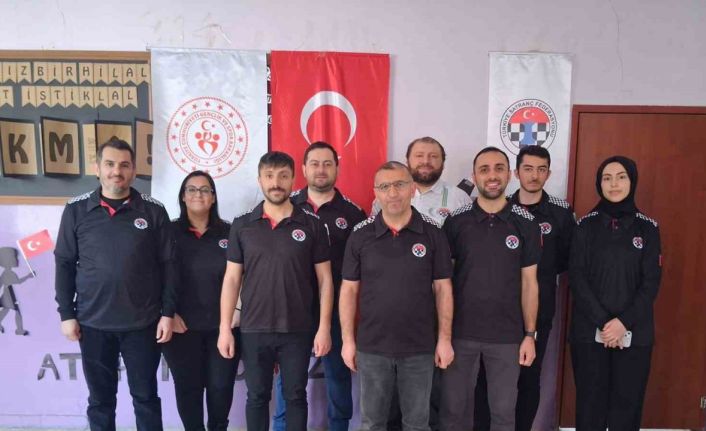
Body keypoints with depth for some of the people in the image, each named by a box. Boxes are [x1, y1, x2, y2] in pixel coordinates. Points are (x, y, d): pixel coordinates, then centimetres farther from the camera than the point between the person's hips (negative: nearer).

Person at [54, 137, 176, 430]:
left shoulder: (153, 211, -2)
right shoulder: (76, 210, 1)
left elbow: (167, 265, -1)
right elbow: (64, 264, 4)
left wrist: (168, 313, -3)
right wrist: (66, 314, 1)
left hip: (142, 323, -1)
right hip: (93, 323, 1)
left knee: (145, 396, 11)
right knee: (100, 398, 14)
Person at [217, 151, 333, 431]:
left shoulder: (312, 225, -2)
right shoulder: (242, 226, 2)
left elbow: (324, 279, 0)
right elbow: (232, 279, 3)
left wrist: (324, 327, -6)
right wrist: (225, 328, -1)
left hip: (298, 331, -1)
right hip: (253, 331, 1)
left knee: (295, 396, 11)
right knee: (257, 397, 14)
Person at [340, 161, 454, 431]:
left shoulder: (432, 233, -4)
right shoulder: (360, 235, -3)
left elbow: (442, 288, 0)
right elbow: (349, 290, 0)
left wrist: (444, 339, -3)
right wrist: (348, 340, -2)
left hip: (420, 347, 0)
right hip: (371, 347, 1)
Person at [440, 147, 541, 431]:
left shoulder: (526, 224, -3)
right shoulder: (456, 221, -4)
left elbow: (529, 282, 1)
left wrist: (529, 334, -1)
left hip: (507, 335, 0)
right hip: (460, 332, 0)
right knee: (454, 407, 12)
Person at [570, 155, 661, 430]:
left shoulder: (647, 228, 3)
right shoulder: (586, 225, 1)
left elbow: (651, 282, -1)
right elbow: (577, 278, -5)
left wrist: (624, 322, -13)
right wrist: (603, 322, -13)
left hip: (634, 333, 1)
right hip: (589, 331, -1)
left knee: (627, 403, 6)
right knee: (590, 402, 5)